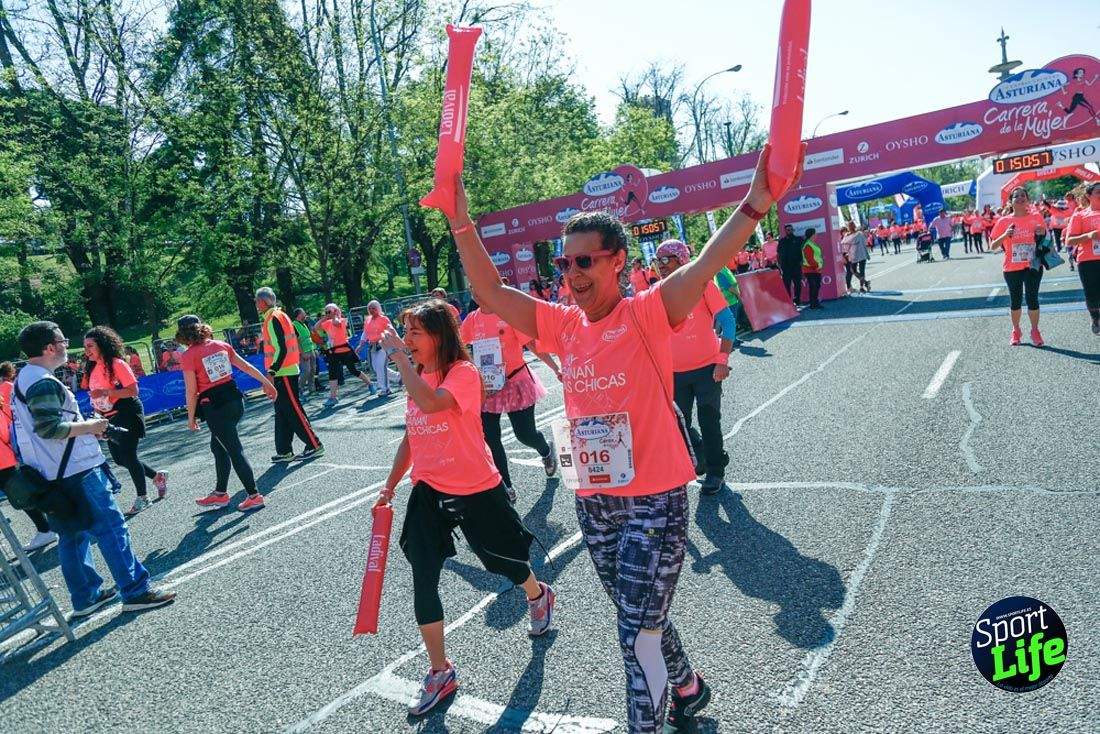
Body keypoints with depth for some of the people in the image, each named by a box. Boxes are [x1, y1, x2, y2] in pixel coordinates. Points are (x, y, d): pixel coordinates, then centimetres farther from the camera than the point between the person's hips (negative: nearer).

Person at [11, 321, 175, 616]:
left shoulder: (24, 378, 15)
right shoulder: (44, 383, -18)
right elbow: (50, 428, -25)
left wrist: (85, 425, 13)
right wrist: (90, 426, -13)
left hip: (55, 474, 10)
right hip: (76, 470, -10)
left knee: (74, 534, 15)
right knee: (111, 528, -5)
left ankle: (85, 597, 24)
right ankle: (135, 591, -1)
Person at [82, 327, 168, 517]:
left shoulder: (117, 364, -14)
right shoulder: (93, 368, 9)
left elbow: (133, 390, -20)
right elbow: (96, 395, 20)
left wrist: (106, 392, -26)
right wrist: (98, 414, 13)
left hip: (127, 415, -8)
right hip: (110, 419, 8)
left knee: (128, 455, -5)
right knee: (119, 458, 11)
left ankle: (142, 497, 9)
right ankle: (157, 476, 29)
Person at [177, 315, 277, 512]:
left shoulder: (188, 356, -9)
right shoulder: (221, 345, 6)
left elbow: (191, 391, -9)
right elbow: (245, 366, 9)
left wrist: (191, 417, 1)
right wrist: (266, 383, 16)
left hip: (214, 407, -6)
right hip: (234, 399, 6)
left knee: (235, 450, 0)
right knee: (218, 446, 21)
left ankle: (254, 496, 3)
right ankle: (220, 493, 31)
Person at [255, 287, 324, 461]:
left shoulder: (274, 318, -13)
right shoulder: (272, 317, 16)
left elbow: (281, 349, -21)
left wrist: (272, 371, -24)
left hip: (283, 373, -10)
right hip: (281, 373, 10)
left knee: (293, 411, -6)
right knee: (282, 413, 12)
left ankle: (314, 445, -1)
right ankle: (284, 452, 17)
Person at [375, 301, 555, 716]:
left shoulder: (463, 372, -18)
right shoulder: (418, 379, 5)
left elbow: (431, 404, -39)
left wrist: (399, 357, -31)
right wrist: (390, 486, 12)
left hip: (476, 490, -6)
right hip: (428, 491, 6)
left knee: (503, 558, 16)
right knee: (423, 581, 0)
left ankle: (539, 597, 51)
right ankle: (440, 672, 16)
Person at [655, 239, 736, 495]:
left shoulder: (702, 284, -9)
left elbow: (728, 322, -10)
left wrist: (722, 360, -19)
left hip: (707, 367, -4)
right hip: (675, 372, 4)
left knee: (709, 421, 4)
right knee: (680, 423, 9)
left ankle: (715, 471, 23)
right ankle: (699, 457, 35)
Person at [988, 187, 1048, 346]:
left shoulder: (1036, 218, 2)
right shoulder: (1003, 222, -1)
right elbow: (992, 247, -1)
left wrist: (1042, 234, -9)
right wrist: (1005, 235, -17)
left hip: (1033, 266, 0)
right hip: (1012, 268, 0)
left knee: (1032, 298, 0)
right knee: (1015, 300, 9)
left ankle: (1035, 331, 13)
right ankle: (1015, 331, 23)